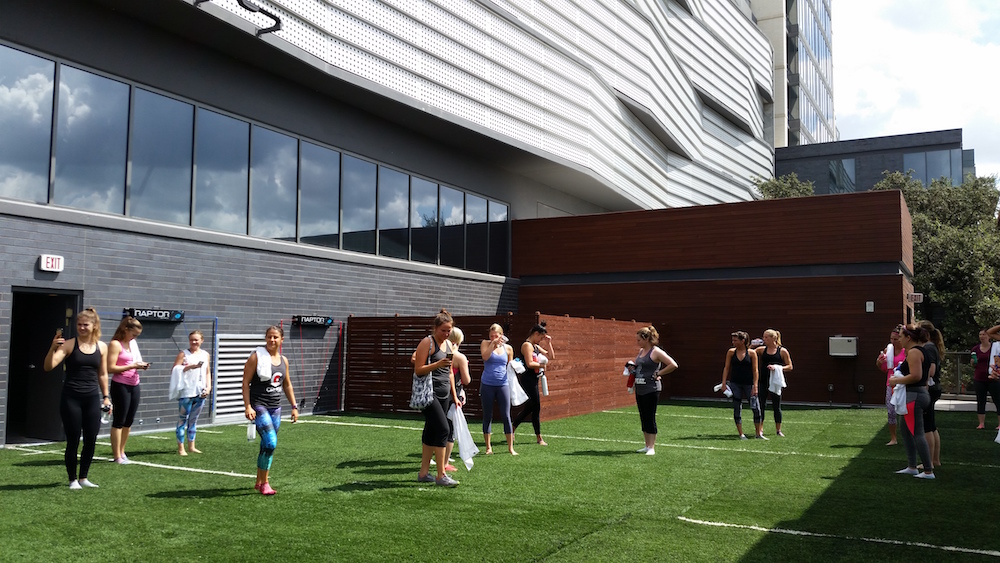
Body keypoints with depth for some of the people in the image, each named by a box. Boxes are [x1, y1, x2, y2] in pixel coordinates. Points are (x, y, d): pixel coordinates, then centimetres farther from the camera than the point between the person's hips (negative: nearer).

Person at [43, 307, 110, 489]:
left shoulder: (102, 347, 6)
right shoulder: (69, 344, -5)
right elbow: (48, 367, -14)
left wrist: (106, 396, 11)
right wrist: (53, 348, -29)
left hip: (92, 398, 3)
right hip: (71, 398, -3)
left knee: (91, 440, 5)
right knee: (73, 441, 2)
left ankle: (83, 478, 22)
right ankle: (73, 479, 16)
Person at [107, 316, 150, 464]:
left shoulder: (133, 343, 14)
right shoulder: (115, 344, -9)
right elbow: (110, 368, -16)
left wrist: (141, 365, 2)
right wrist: (132, 366, -19)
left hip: (134, 385, 7)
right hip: (120, 385, -7)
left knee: (129, 421, 12)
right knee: (119, 421, -1)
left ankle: (121, 451, 23)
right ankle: (117, 456, 5)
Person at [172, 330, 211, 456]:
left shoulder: (205, 355, 12)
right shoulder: (183, 354, -2)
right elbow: (175, 370, -11)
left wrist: (208, 387, 4)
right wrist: (189, 367, -20)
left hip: (200, 393, 5)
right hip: (186, 392, -5)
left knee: (194, 419, 13)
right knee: (183, 419, -1)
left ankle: (191, 446, 20)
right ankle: (180, 448, 3)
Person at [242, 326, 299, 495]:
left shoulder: (283, 360, 10)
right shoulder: (256, 356, -7)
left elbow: (287, 385, 19)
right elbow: (246, 382, -9)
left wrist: (294, 406, 15)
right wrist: (247, 406, -17)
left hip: (275, 407, 6)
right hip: (259, 405, -6)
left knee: (267, 445, 11)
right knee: (270, 442, -17)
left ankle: (259, 481, 26)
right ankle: (264, 483, -4)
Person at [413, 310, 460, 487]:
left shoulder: (448, 344, 15)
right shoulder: (427, 343, -7)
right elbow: (418, 370, -12)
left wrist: (454, 396, 18)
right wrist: (437, 364, -24)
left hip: (444, 395, 8)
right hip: (429, 393, -8)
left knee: (431, 432, 10)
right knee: (443, 429, -14)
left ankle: (424, 473, 17)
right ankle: (441, 476, -9)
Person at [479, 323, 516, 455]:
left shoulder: (508, 348, 9)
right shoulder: (485, 344, 3)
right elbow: (485, 357, -16)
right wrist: (493, 344, -19)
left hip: (503, 385, 1)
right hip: (487, 385, -1)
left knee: (506, 416, -1)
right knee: (487, 416, 5)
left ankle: (510, 447, 5)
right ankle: (488, 447, 15)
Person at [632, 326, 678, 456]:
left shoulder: (656, 352, -11)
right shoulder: (641, 351, 12)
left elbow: (673, 365, -17)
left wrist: (658, 373, -12)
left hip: (651, 389, -8)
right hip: (639, 389, 8)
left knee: (650, 418, -4)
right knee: (643, 418, 11)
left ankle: (652, 448, 3)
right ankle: (647, 446, 20)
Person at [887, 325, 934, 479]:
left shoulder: (913, 352, -16)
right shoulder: (923, 351, 16)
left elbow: (915, 376, -26)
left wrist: (896, 380, -15)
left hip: (913, 396, -11)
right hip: (922, 393, 11)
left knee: (917, 433, -7)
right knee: (907, 432, 18)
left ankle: (928, 471, -4)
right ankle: (912, 467, 23)